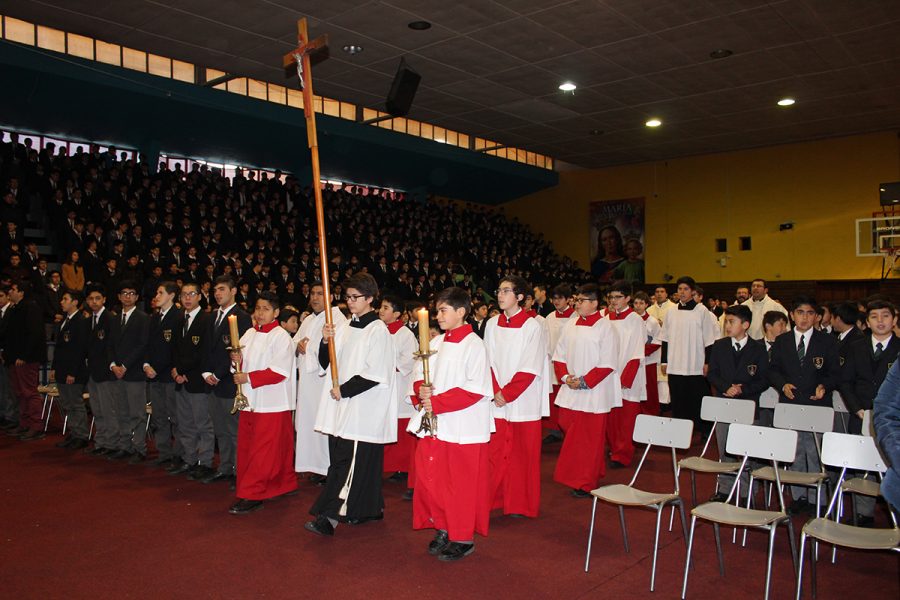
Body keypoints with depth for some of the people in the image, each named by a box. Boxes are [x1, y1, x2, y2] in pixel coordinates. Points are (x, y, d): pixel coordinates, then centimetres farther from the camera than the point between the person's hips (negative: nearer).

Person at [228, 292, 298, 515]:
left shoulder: (281, 337, -9)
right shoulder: (249, 334, 12)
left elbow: (280, 371, -17)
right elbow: (244, 364, 19)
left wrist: (249, 378, -17)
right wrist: (238, 360, -4)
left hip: (271, 403, -8)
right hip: (250, 401, 8)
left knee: (263, 451, -5)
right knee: (246, 448, 11)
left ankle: (252, 495, 1)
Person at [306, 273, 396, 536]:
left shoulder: (378, 331, -8)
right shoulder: (343, 329, 14)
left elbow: (375, 374, -15)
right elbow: (327, 364, 15)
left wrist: (343, 390, -11)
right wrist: (326, 342, -3)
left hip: (363, 410, -8)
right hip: (342, 406, 8)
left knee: (348, 462, -8)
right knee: (342, 459, 10)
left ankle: (330, 516, -6)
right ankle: (369, 509, 23)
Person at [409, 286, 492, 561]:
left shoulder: (473, 345, -10)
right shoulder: (435, 343, 10)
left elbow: (475, 389, -17)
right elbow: (419, 374, 15)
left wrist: (437, 402, -19)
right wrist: (420, 390, -8)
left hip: (462, 429, -6)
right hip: (433, 425, 7)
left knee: (461, 485, 3)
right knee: (429, 480, 9)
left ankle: (463, 538, 20)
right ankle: (442, 528, 28)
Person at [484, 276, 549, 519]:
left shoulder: (532, 326, -8)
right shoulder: (492, 324, 6)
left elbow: (530, 369, -11)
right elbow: (488, 362, 5)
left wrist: (507, 393, -14)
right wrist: (495, 392, -7)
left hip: (523, 402, -4)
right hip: (497, 401, 4)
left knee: (523, 453, 5)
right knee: (495, 452, 7)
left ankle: (521, 504, 18)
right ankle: (494, 499, 21)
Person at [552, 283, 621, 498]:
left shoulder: (605, 327, -9)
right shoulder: (570, 325, 8)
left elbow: (608, 364, -12)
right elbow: (559, 355, 12)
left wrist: (584, 382, -15)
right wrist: (566, 377, -4)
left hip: (594, 394, -5)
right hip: (570, 392, 5)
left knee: (591, 439, 2)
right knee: (573, 437, 12)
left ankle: (587, 484, 15)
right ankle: (574, 478, 29)